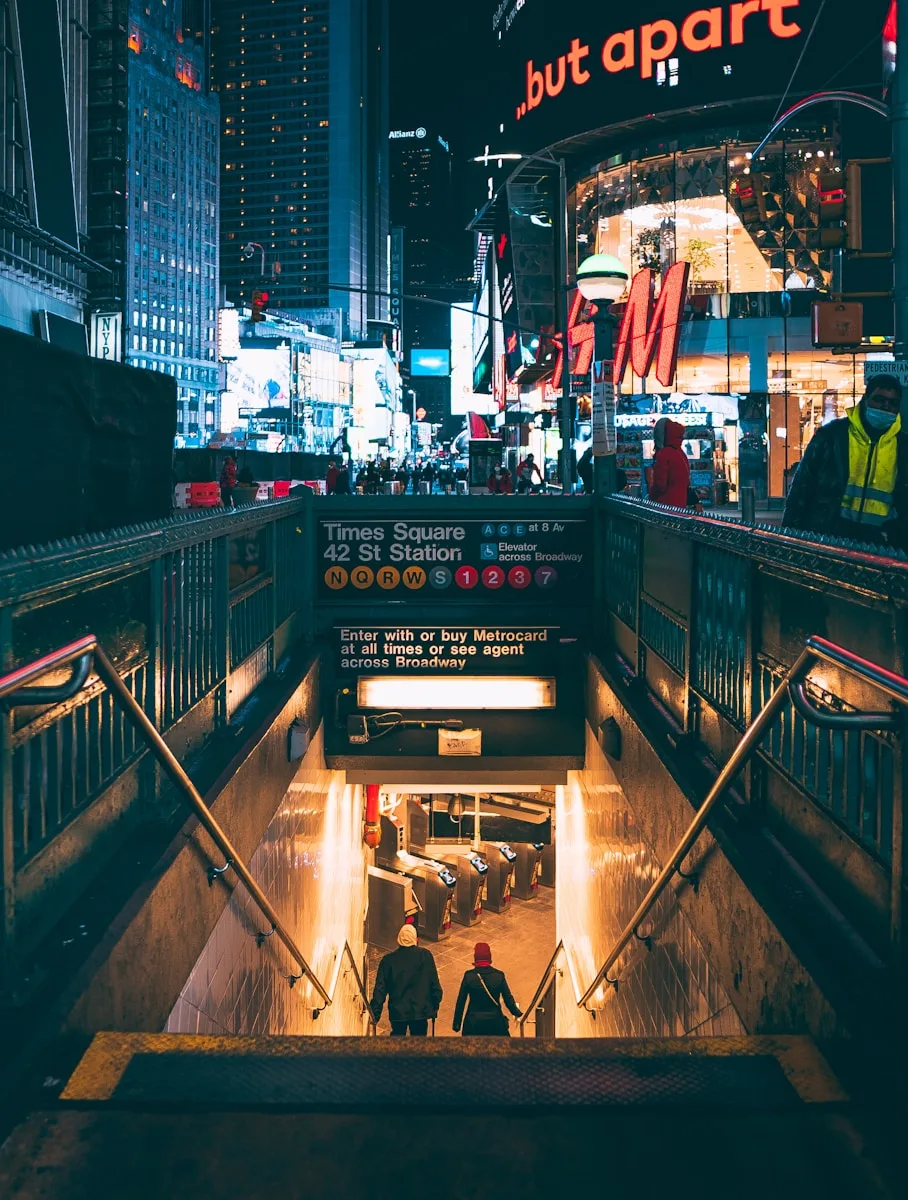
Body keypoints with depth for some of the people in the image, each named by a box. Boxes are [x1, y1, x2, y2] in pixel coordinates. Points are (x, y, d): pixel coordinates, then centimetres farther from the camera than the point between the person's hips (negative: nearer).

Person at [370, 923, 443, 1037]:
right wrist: (435, 1007, 8)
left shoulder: (388, 960, -8)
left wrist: (375, 1014, -1)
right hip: (421, 1010, 0)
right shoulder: (426, 956, -8)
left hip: (398, 1011, 0)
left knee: (397, 1035, 21)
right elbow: (435, 984, -4)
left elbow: (380, 990, -7)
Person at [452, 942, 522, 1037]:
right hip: (495, 1022, 0)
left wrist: (457, 1024, 5)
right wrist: (518, 1013, 17)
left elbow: (460, 1001, -5)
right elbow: (508, 999, -2)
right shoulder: (499, 976, -10)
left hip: (474, 1023, 0)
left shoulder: (468, 976, -11)